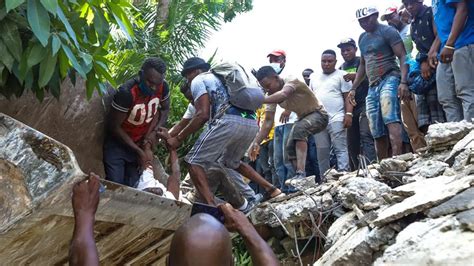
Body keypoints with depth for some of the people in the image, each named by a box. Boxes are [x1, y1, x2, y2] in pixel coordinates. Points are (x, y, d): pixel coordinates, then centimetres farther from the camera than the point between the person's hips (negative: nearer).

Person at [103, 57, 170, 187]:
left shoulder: (163, 87, -16)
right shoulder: (126, 92, -30)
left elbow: (165, 109, 4)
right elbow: (114, 126, -21)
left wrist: (153, 132, -12)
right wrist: (138, 151, -20)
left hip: (140, 143, 4)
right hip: (117, 144, -4)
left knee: (132, 186, 3)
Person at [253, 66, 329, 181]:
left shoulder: (291, 80, -27)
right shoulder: (272, 96, -8)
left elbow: (283, 95, -49)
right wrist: (256, 142, -23)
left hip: (318, 114, -8)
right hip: (302, 119, 8)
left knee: (299, 128, -35)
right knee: (290, 148, -3)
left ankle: (301, 172, -42)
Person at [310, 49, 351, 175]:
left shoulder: (342, 75, 4)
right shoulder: (314, 77, 18)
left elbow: (348, 97, -3)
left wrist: (348, 114, -14)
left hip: (336, 119, -5)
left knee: (341, 149, -9)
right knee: (322, 152, 7)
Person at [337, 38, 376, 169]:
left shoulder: (362, 62, 4)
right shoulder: (341, 68, 20)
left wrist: (356, 76, -22)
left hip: (364, 104, -6)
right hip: (349, 107, 6)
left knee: (366, 135, -20)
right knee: (352, 142, 3)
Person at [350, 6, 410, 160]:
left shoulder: (387, 31, -1)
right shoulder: (362, 38, 20)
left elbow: (403, 56, -9)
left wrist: (403, 82, -22)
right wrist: (353, 88, 22)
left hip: (389, 79, -7)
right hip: (372, 86, 7)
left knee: (390, 118, -29)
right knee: (377, 132, 4)